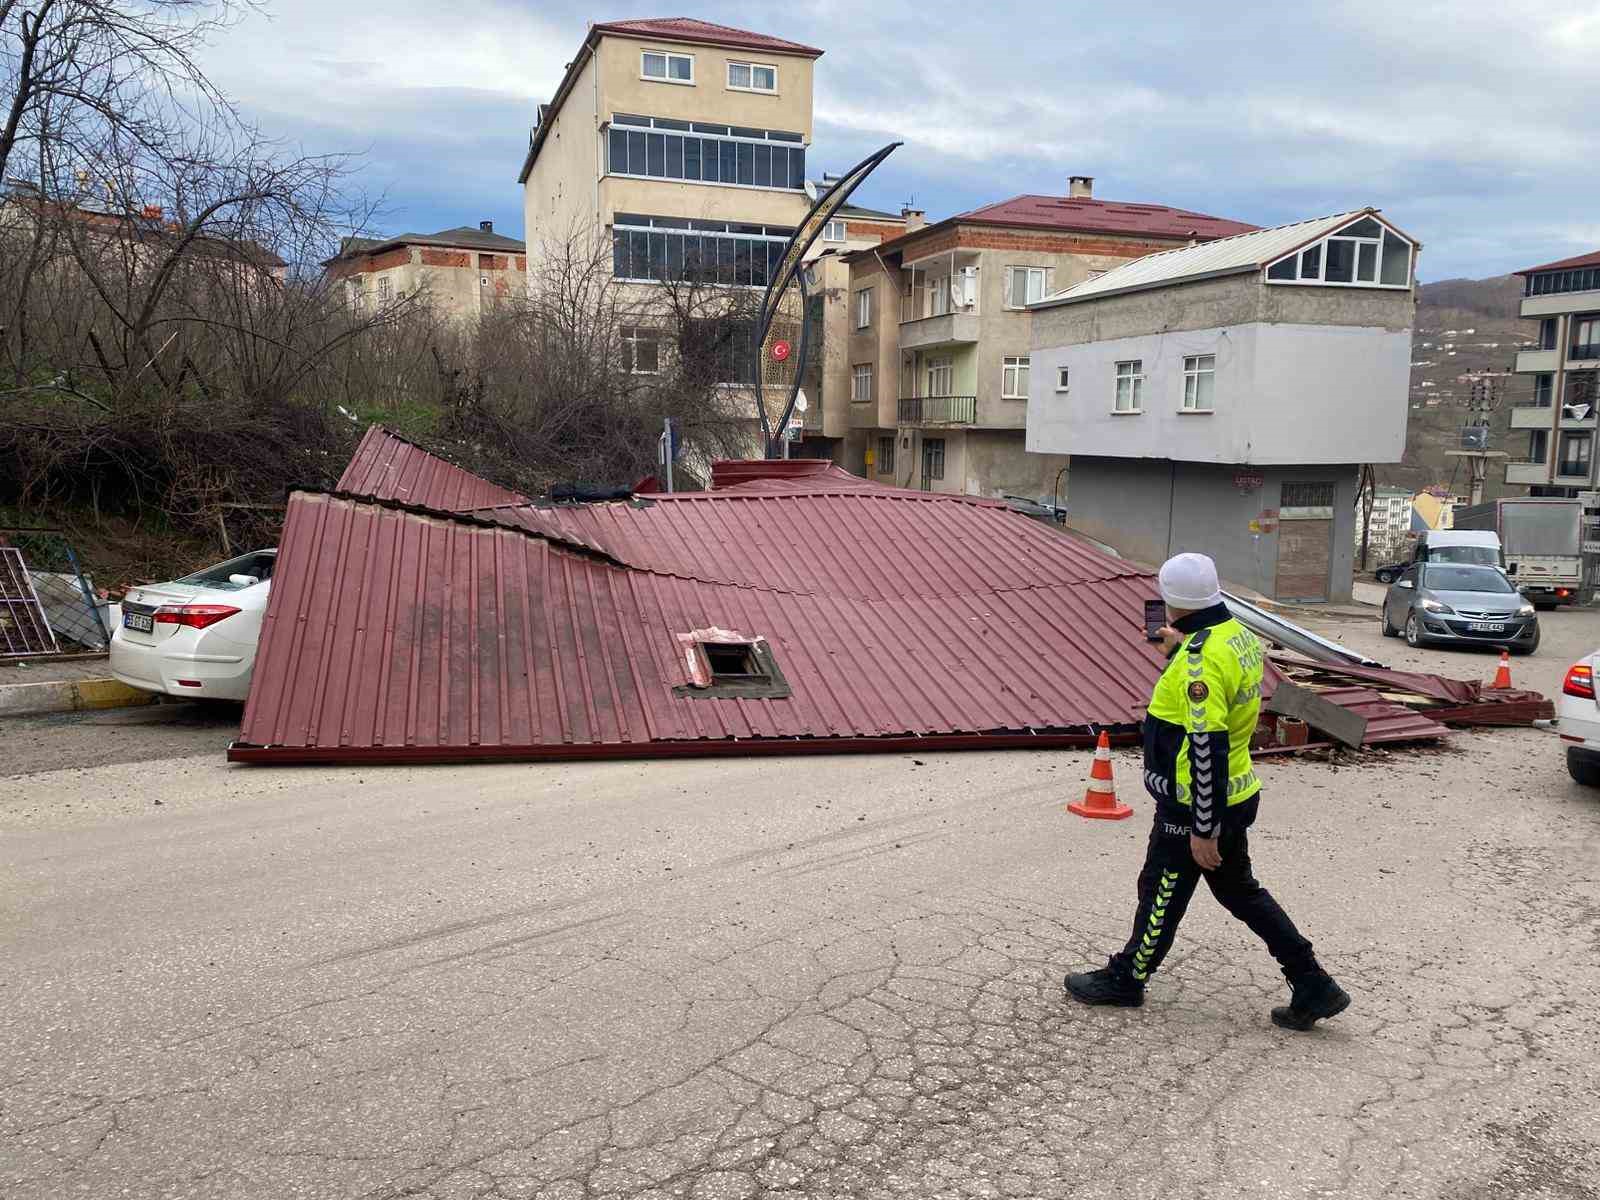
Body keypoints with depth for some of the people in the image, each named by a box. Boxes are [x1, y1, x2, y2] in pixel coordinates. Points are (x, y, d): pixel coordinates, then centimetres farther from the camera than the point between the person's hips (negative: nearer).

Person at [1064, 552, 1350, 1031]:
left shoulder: (1199, 660, -27)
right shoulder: (1239, 634, 2)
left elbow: (1208, 750, -28)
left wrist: (1203, 829, -23)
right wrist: (1180, 652, 18)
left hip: (1196, 806, -9)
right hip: (1239, 794, 9)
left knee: (1161, 893, 10)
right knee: (1239, 889, 22)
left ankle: (1125, 979, 31)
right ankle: (1313, 987, 25)